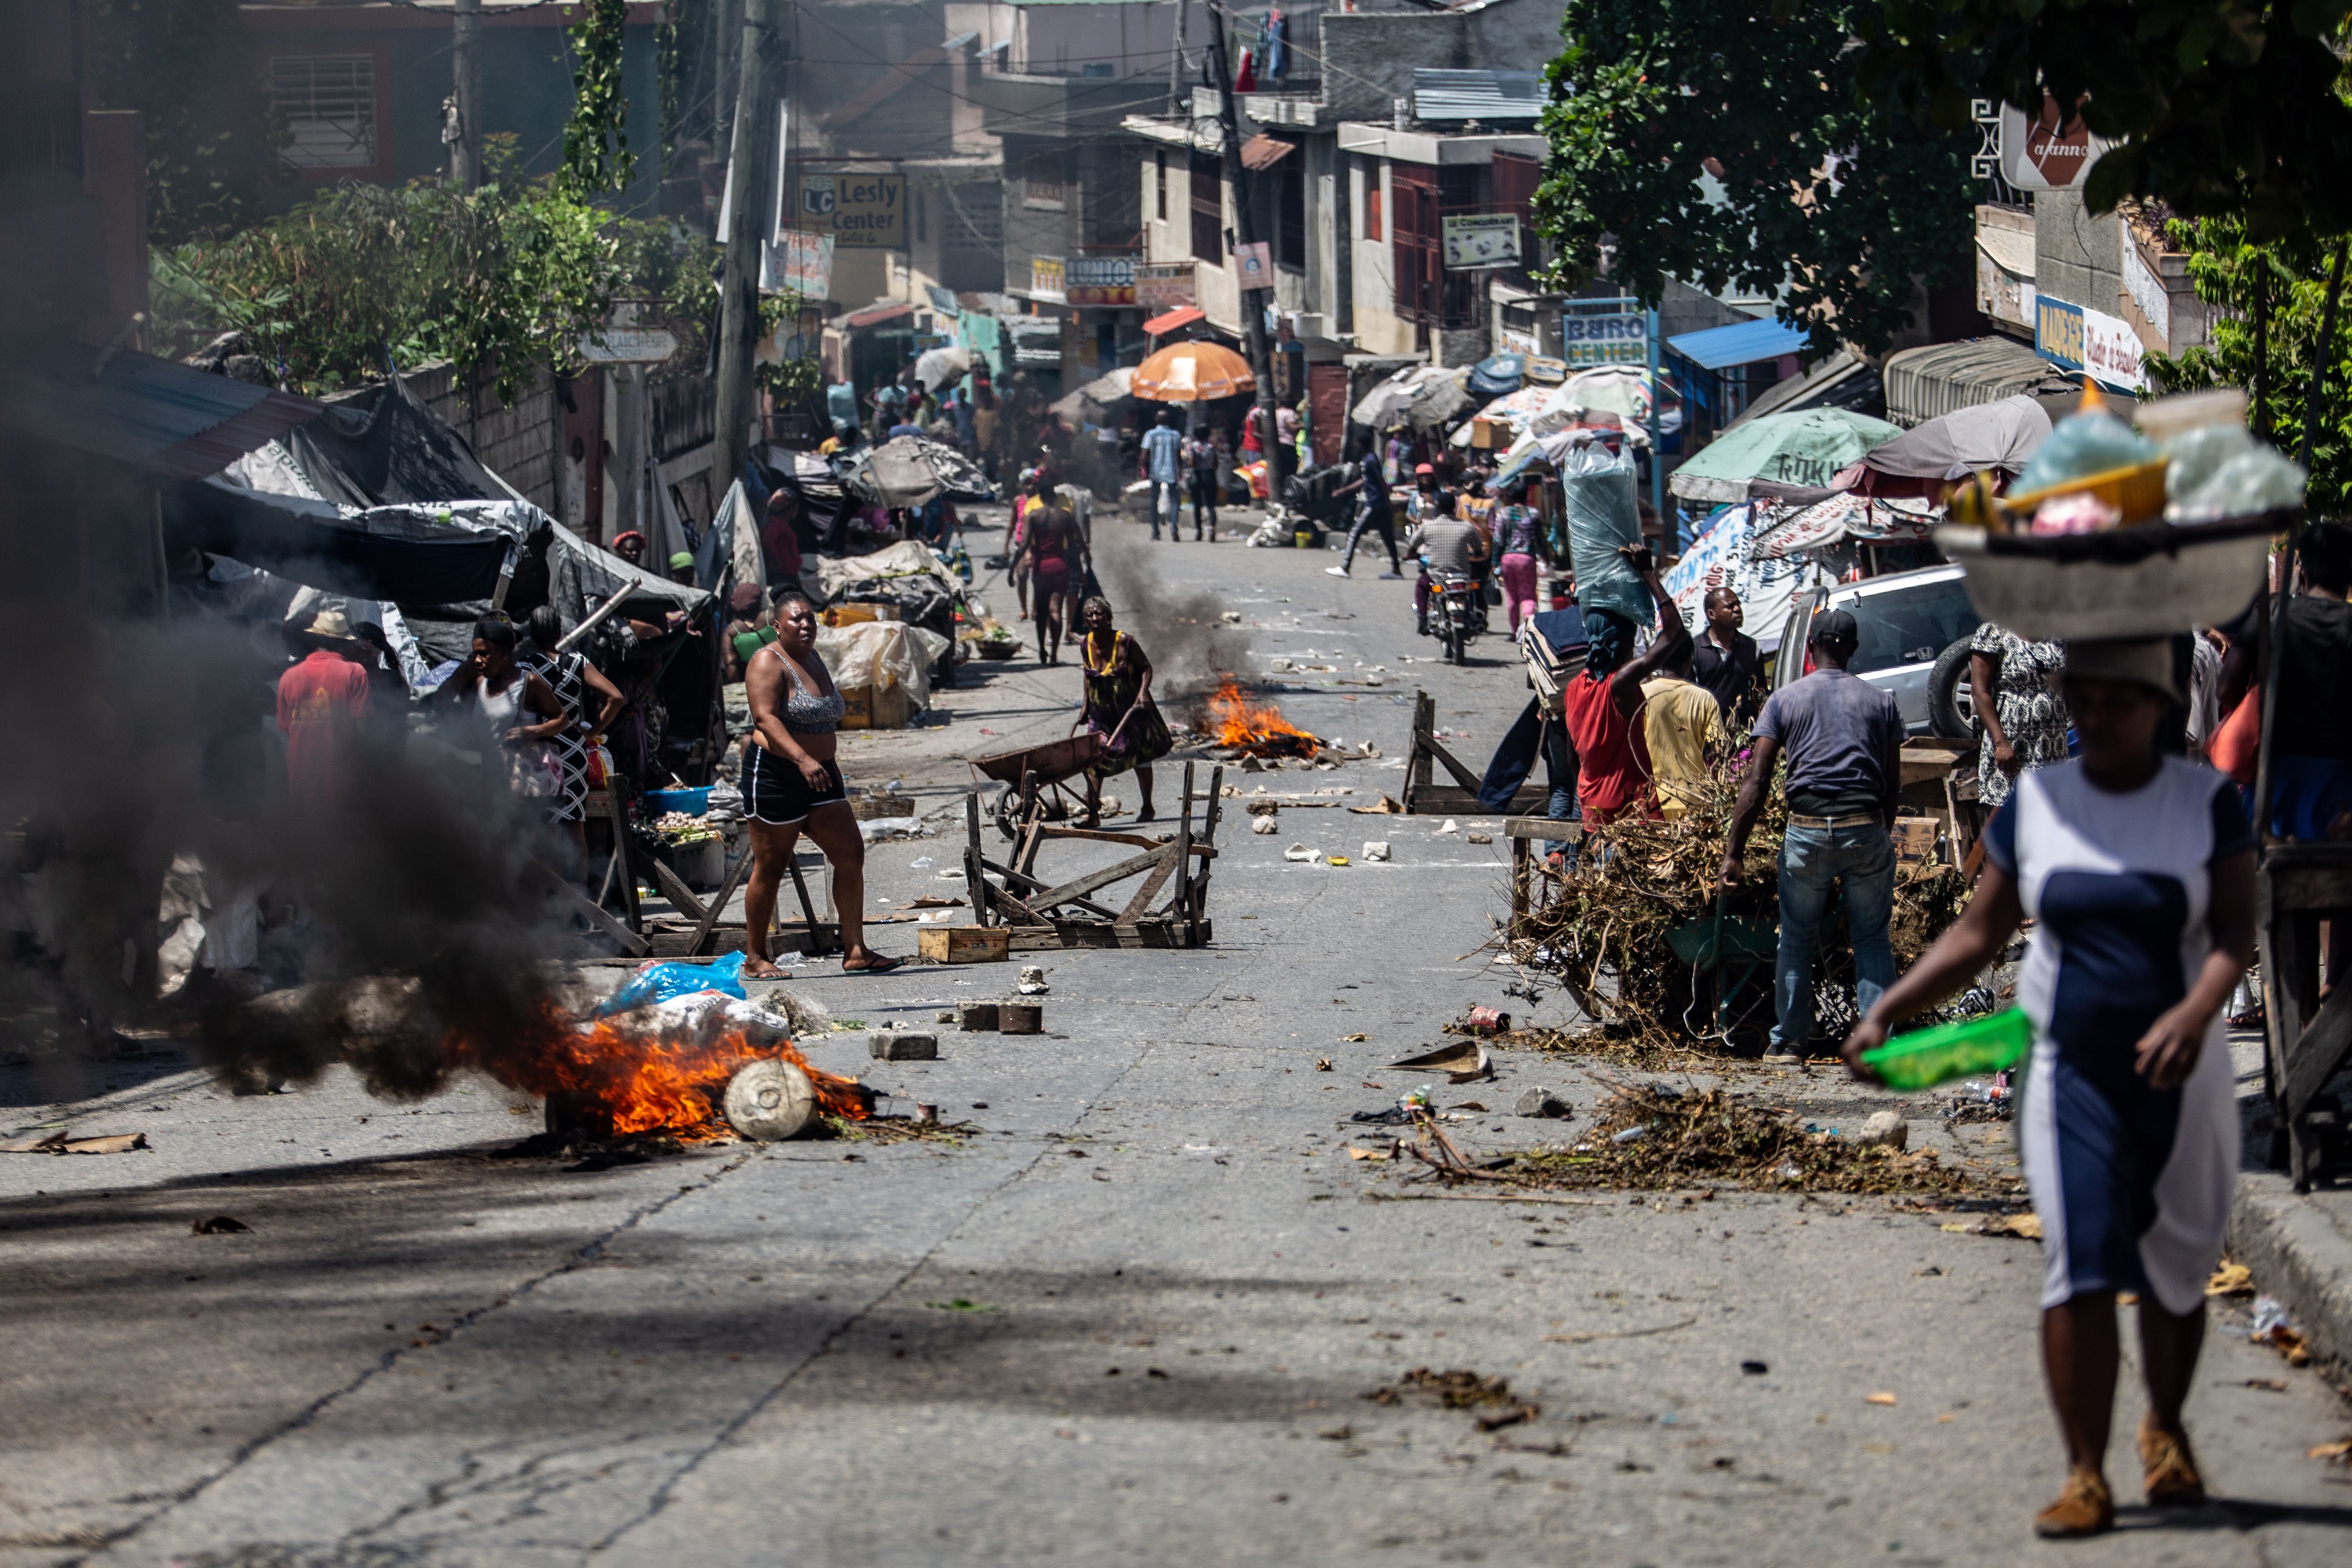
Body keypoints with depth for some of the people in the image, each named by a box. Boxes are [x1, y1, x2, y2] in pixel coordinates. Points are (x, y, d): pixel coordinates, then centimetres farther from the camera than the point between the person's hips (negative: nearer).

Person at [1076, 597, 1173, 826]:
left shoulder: (1124, 642, -17)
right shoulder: (1085, 645, -3)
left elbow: (1146, 667, -9)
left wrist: (1143, 691, -26)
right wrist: (1086, 708, 13)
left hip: (1130, 708, -3)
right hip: (1100, 711, 3)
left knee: (1140, 756, 11)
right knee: (1093, 758, -9)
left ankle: (1147, 807, 28)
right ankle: (1093, 811, -8)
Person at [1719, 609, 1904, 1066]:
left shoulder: (1785, 700, 5)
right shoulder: (1881, 702, 9)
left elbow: (1756, 781, -2)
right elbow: (1893, 783, 8)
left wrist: (1734, 852, -2)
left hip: (1807, 828, -1)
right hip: (1866, 828, 1)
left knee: (1797, 939, 12)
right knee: (1873, 939, 10)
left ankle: (1789, 1041, 14)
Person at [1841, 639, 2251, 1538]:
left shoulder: (2207, 803, -2)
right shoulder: (2035, 802, 3)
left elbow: (2236, 933, -11)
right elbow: (1979, 934, 8)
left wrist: (2196, 1015, -30)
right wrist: (1892, 1008, -2)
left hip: (2178, 1070, 0)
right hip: (2069, 1069, 0)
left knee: (2176, 1268, 9)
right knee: (2080, 1261, -11)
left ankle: (2165, 1430, 35)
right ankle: (2085, 1475, -10)